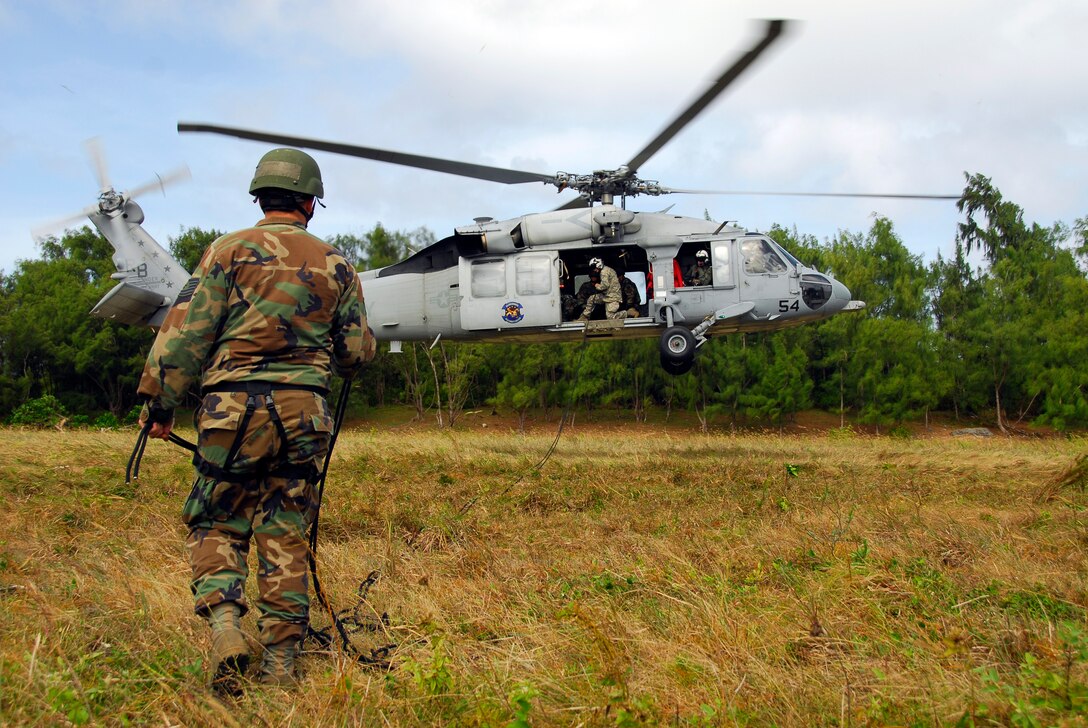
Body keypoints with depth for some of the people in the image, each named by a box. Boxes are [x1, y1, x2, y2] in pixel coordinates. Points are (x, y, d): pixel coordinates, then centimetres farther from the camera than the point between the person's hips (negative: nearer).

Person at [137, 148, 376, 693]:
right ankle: (281, 663, 12)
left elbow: (186, 333, -3)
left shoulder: (230, 251, 1)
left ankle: (224, 624, -11)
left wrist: (158, 405, 3)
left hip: (233, 406, -2)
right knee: (285, 538, 9)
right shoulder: (334, 264, 9)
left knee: (216, 524, 10)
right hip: (304, 411, 2)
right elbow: (357, 350, 11)